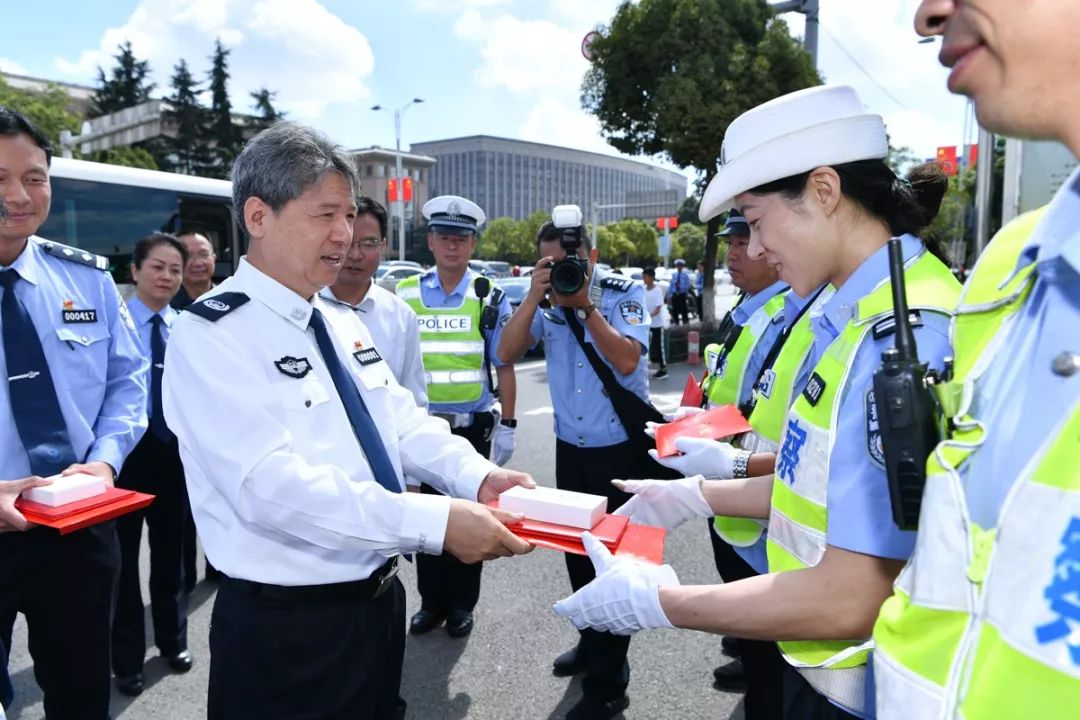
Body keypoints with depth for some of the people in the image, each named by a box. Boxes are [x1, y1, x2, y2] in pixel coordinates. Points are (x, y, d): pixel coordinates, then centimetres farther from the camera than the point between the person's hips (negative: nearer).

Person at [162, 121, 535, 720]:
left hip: (381, 598, 7)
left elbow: (403, 421, 6)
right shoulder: (212, 336, -17)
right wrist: (435, 522, -32)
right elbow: (272, 485, -28)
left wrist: (476, 477, -13)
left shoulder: (343, 323, 8)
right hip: (284, 629, -7)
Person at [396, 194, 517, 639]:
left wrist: (507, 426, -5)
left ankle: (461, 603, 26)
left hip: (474, 426, -1)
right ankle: (432, 600, 28)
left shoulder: (490, 297, -2)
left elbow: (504, 367, -1)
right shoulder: (404, 296, 1)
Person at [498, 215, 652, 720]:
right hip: (570, 445, 5)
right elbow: (507, 353, -12)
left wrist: (584, 304, -25)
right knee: (577, 548, 18)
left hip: (623, 445, -5)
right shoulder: (546, 302, -1)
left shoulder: (626, 293, -10)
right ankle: (591, 643, 42)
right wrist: (535, 296, -21)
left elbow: (625, 361, -22)